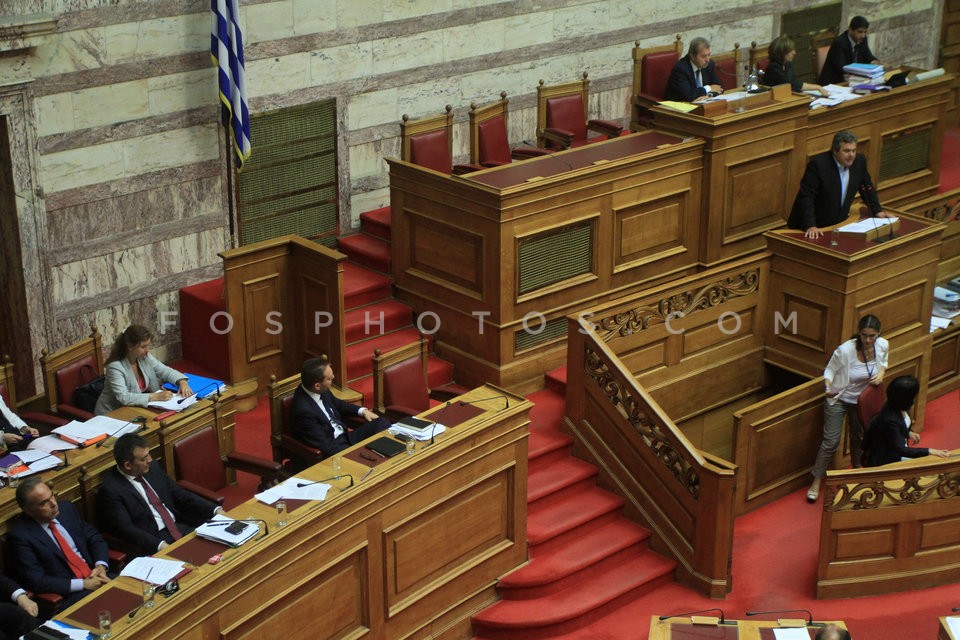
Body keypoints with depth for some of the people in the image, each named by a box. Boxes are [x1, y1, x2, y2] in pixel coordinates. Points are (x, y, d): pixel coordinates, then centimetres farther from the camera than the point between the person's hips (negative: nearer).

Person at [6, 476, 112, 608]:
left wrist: (100, 566, -4)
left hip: (94, 576, 7)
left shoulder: (66, 508, 9)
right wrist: (83, 584, -15)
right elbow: (36, 581, -13)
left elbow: (95, 538, 17)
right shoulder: (19, 536, -10)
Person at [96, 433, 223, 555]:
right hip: (152, 541, -7)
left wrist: (215, 510, 4)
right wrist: (160, 546, -31)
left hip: (180, 527, 7)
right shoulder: (110, 490, -11)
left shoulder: (152, 468, 10)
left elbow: (180, 494, 16)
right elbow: (126, 529, -18)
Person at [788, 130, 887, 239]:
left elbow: (867, 187, 17)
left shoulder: (859, 161, -1)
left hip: (839, 224, 5)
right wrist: (810, 226, -31)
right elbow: (806, 197, -23)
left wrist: (877, 210, 11)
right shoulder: (817, 164, -20)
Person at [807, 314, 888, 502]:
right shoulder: (845, 350, -32)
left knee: (858, 437, 23)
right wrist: (828, 387, -34)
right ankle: (816, 482, 10)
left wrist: (881, 373, -14)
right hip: (839, 399, -4)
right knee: (831, 441, -3)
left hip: (862, 400, 4)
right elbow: (830, 369, -18)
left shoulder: (883, 345, -17)